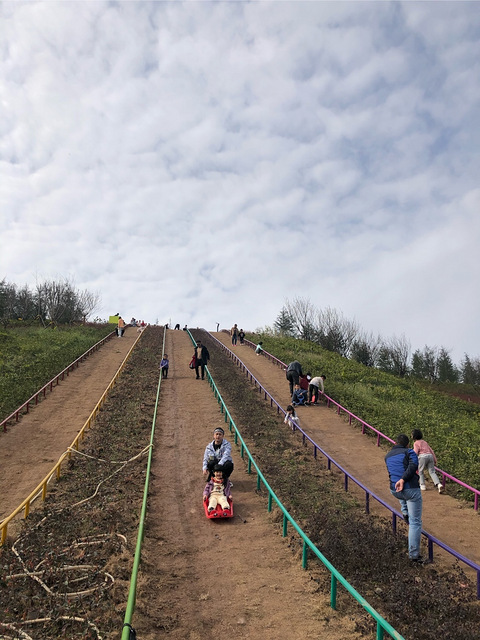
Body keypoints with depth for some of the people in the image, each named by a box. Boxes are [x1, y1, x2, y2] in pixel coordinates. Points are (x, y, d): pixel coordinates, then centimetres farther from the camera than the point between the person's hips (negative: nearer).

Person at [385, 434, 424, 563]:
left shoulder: (388, 456, 16)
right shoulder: (409, 452, -1)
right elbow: (413, 465, -19)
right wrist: (403, 479, -24)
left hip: (394, 491, 5)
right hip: (411, 490, -5)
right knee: (415, 522, 4)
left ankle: (405, 513, 28)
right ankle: (414, 554, 4)